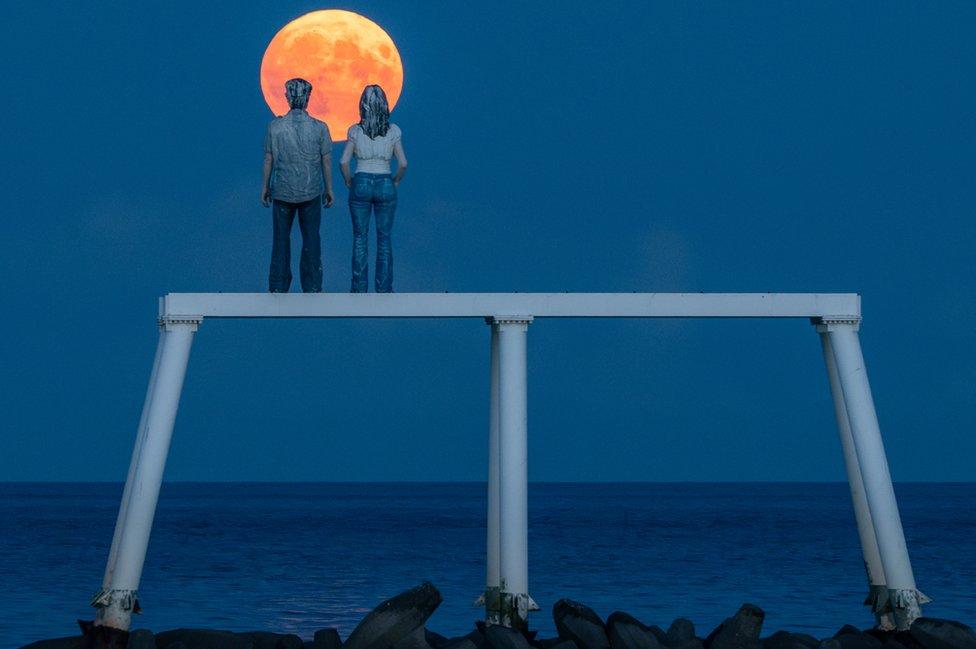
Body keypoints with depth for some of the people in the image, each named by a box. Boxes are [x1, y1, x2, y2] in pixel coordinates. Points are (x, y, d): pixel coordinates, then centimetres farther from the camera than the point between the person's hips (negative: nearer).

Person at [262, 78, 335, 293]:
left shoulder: (275, 126, -7)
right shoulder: (319, 128, -7)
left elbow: (269, 159, -1)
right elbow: (326, 161, -2)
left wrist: (265, 186, 11)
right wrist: (329, 189, 10)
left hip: (282, 191, 0)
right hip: (311, 192, 0)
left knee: (281, 239, 10)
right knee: (311, 240, 8)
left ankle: (278, 288, 11)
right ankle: (312, 288, 9)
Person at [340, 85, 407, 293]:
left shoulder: (355, 131, -5)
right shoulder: (393, 131, -4)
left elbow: (343, 161, -9)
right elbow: (403, 163, -7)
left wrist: (348, 181, 7)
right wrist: (396, 180, 9)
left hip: (361, 184, 0)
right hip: (385, 185, 0)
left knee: (360, 238, 9)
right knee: (384, 239, 9)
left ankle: (359, 288, 10)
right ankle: (384, 288, 9)